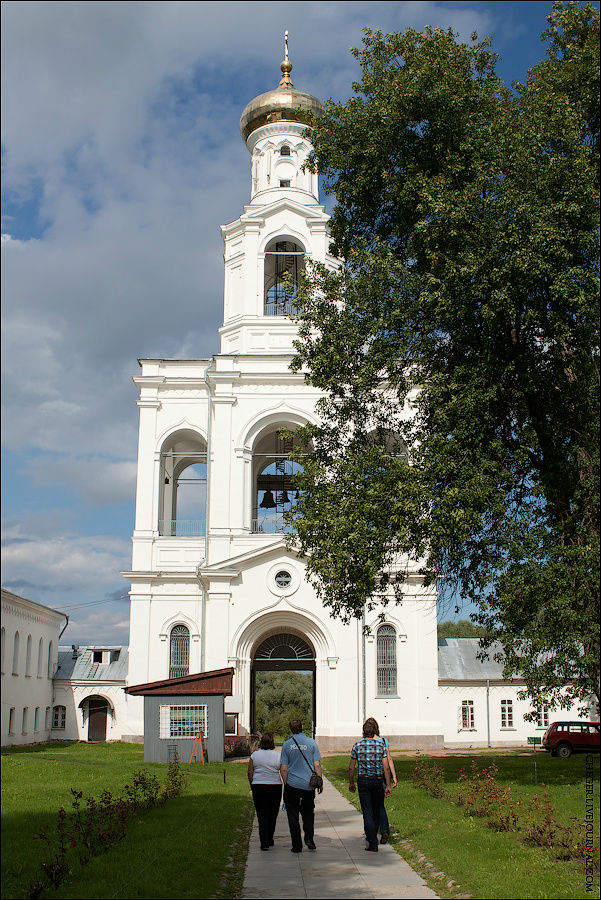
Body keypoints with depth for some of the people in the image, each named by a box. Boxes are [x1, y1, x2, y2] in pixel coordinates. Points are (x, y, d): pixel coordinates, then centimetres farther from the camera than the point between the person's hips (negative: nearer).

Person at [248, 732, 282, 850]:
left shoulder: (254, 755, 0)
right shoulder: (277, 756, -2)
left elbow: (250, 772, 2)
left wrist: (252, 785, 12)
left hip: (258, 787, 0)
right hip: (275, 787, 0)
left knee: (262, 815, 2)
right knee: (272, 815, 14)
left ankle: (264, 843, -7)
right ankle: (270, 840, 25)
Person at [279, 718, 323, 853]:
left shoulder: (287, 744, -2)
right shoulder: (311, 743, -2)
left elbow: (283, 769, -2)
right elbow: (317, 766, -3)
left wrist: (286, 784, 9)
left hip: (292, 785, -1)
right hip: (309, 785, 1)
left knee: (293, 816, 7)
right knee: (308, 813, 19)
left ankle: (297, 846, 8)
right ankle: (309, 838, 3)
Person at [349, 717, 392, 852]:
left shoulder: (357, 746, -4)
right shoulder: (381, 745, -4)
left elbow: (351, 767, 0)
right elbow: (386, 767, -7)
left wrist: (351, 783, 12)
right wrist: (388, 786, -2)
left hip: (363, 781, -1)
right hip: (378, 780, 1)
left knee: (367, 812, 0)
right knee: (377, 810, 18)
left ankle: (373, 843, -7)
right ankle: (372, 836, 32)